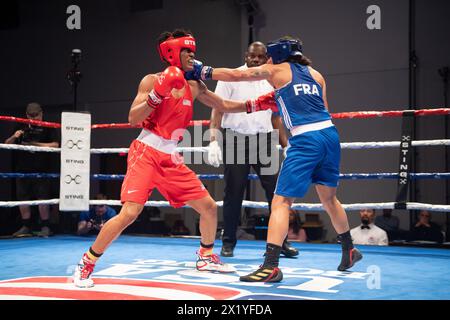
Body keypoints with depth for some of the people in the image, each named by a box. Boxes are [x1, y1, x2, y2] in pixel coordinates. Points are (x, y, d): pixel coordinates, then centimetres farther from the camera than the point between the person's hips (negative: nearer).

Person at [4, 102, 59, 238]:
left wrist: (35, 144, -15)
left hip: (41, 170, -4)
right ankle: (26, 227, 18)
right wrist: (13, 137, -6)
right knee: (22, 199, 7)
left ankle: (45, 227, 4)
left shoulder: (47, 128, 3)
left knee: (42, 199, -5)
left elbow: (55, 145, -8)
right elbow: (7, 144, 16)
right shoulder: (21, 127, 15)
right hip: (22, 169, 5)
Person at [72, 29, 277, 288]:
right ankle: (87, 264, -2)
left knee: (209, 206, 7)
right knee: (130, 213, -19)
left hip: (172, 159, 6)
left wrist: (255, 104, 10)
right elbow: (133, 119, -14)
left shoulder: (194, 87, 9)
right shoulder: (152, 81, -7)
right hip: (146, 153, -6)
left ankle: (206, 257, 30)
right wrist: (158, 94, -24)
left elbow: (224, 106, 20)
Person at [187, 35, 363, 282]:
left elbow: (236, 75, 9)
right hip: (330, 134, 6)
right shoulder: (315, 74, 21)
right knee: (329, 198, 23)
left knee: (281, 202, -6)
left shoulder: (276, 70, 9)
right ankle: (349, 251, 37)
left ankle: (271, 266, -15)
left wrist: (204, 71, 20)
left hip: (305, 140, -6)